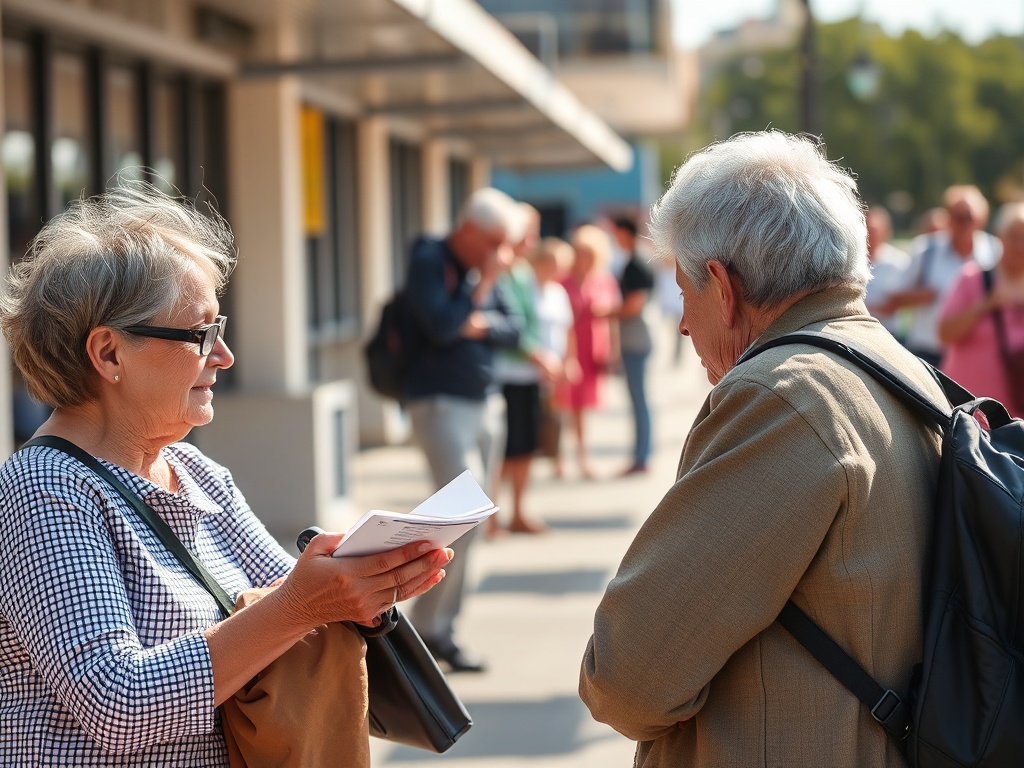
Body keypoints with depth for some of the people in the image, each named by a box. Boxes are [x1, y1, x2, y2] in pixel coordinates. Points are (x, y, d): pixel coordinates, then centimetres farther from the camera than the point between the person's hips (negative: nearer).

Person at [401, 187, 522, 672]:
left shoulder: (484, 269, 13)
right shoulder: (429, 261, -8)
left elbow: (513, 330, 11)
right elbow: (441, 327, -20)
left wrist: (482, 326, -8)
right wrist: (483, 283, -13)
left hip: (487, 404, 8)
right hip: (441, 403, -8)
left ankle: (441, 627, 15)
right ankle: (427, 626, -7)